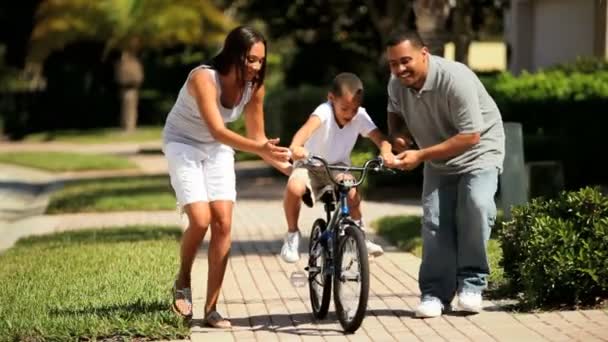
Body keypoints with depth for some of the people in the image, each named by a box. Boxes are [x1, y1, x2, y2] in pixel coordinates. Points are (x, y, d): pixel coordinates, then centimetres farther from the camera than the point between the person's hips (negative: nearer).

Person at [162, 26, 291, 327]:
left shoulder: (254, 87, -14)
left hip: (217, 150, 5)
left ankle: (211, 308, -3)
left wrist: (279, 162, -19)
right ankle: (183, 282, 9)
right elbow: (218, 131, -39)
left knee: (223, 224, -8)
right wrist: (259, 149, -51)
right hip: (183, 144, -5)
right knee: (201, 219, -20)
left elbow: (256, 136, -3)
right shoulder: (204, 78, -31)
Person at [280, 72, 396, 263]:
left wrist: (386, 151, -50)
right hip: (310, 164, -2)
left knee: (353, 194, -28)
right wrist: (295, 147, -70)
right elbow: (310, 125, -49)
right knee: (294, 187, -33)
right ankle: (292, 234, -10)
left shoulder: (360, 116, -17)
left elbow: (379, 138, -25)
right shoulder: (325, 111, -28)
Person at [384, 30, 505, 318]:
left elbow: (470, 135, -31)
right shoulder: (397, 84, -10)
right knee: (434, 221, -6)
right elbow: (395, 111, 16)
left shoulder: (455, 79, -31)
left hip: (478, 153, -5)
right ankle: (435, 293, 3)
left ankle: (471, 283, -13)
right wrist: (397, 136, -8)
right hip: (438, 162, 6)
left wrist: (420, 155, -31)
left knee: (476, 204, -27)